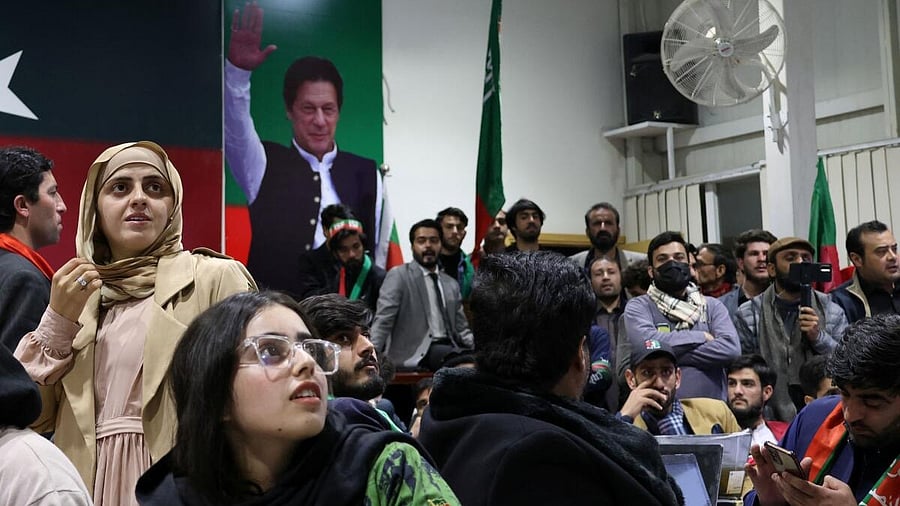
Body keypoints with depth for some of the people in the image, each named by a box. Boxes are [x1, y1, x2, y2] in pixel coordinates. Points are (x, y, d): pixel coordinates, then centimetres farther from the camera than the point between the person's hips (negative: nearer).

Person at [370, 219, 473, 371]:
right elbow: (382, 320, -7)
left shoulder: (452, 285, 20)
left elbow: (461, 330, 18)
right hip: (414, 353, -6)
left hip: (448, 348, 6)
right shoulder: (399, 275, 2)